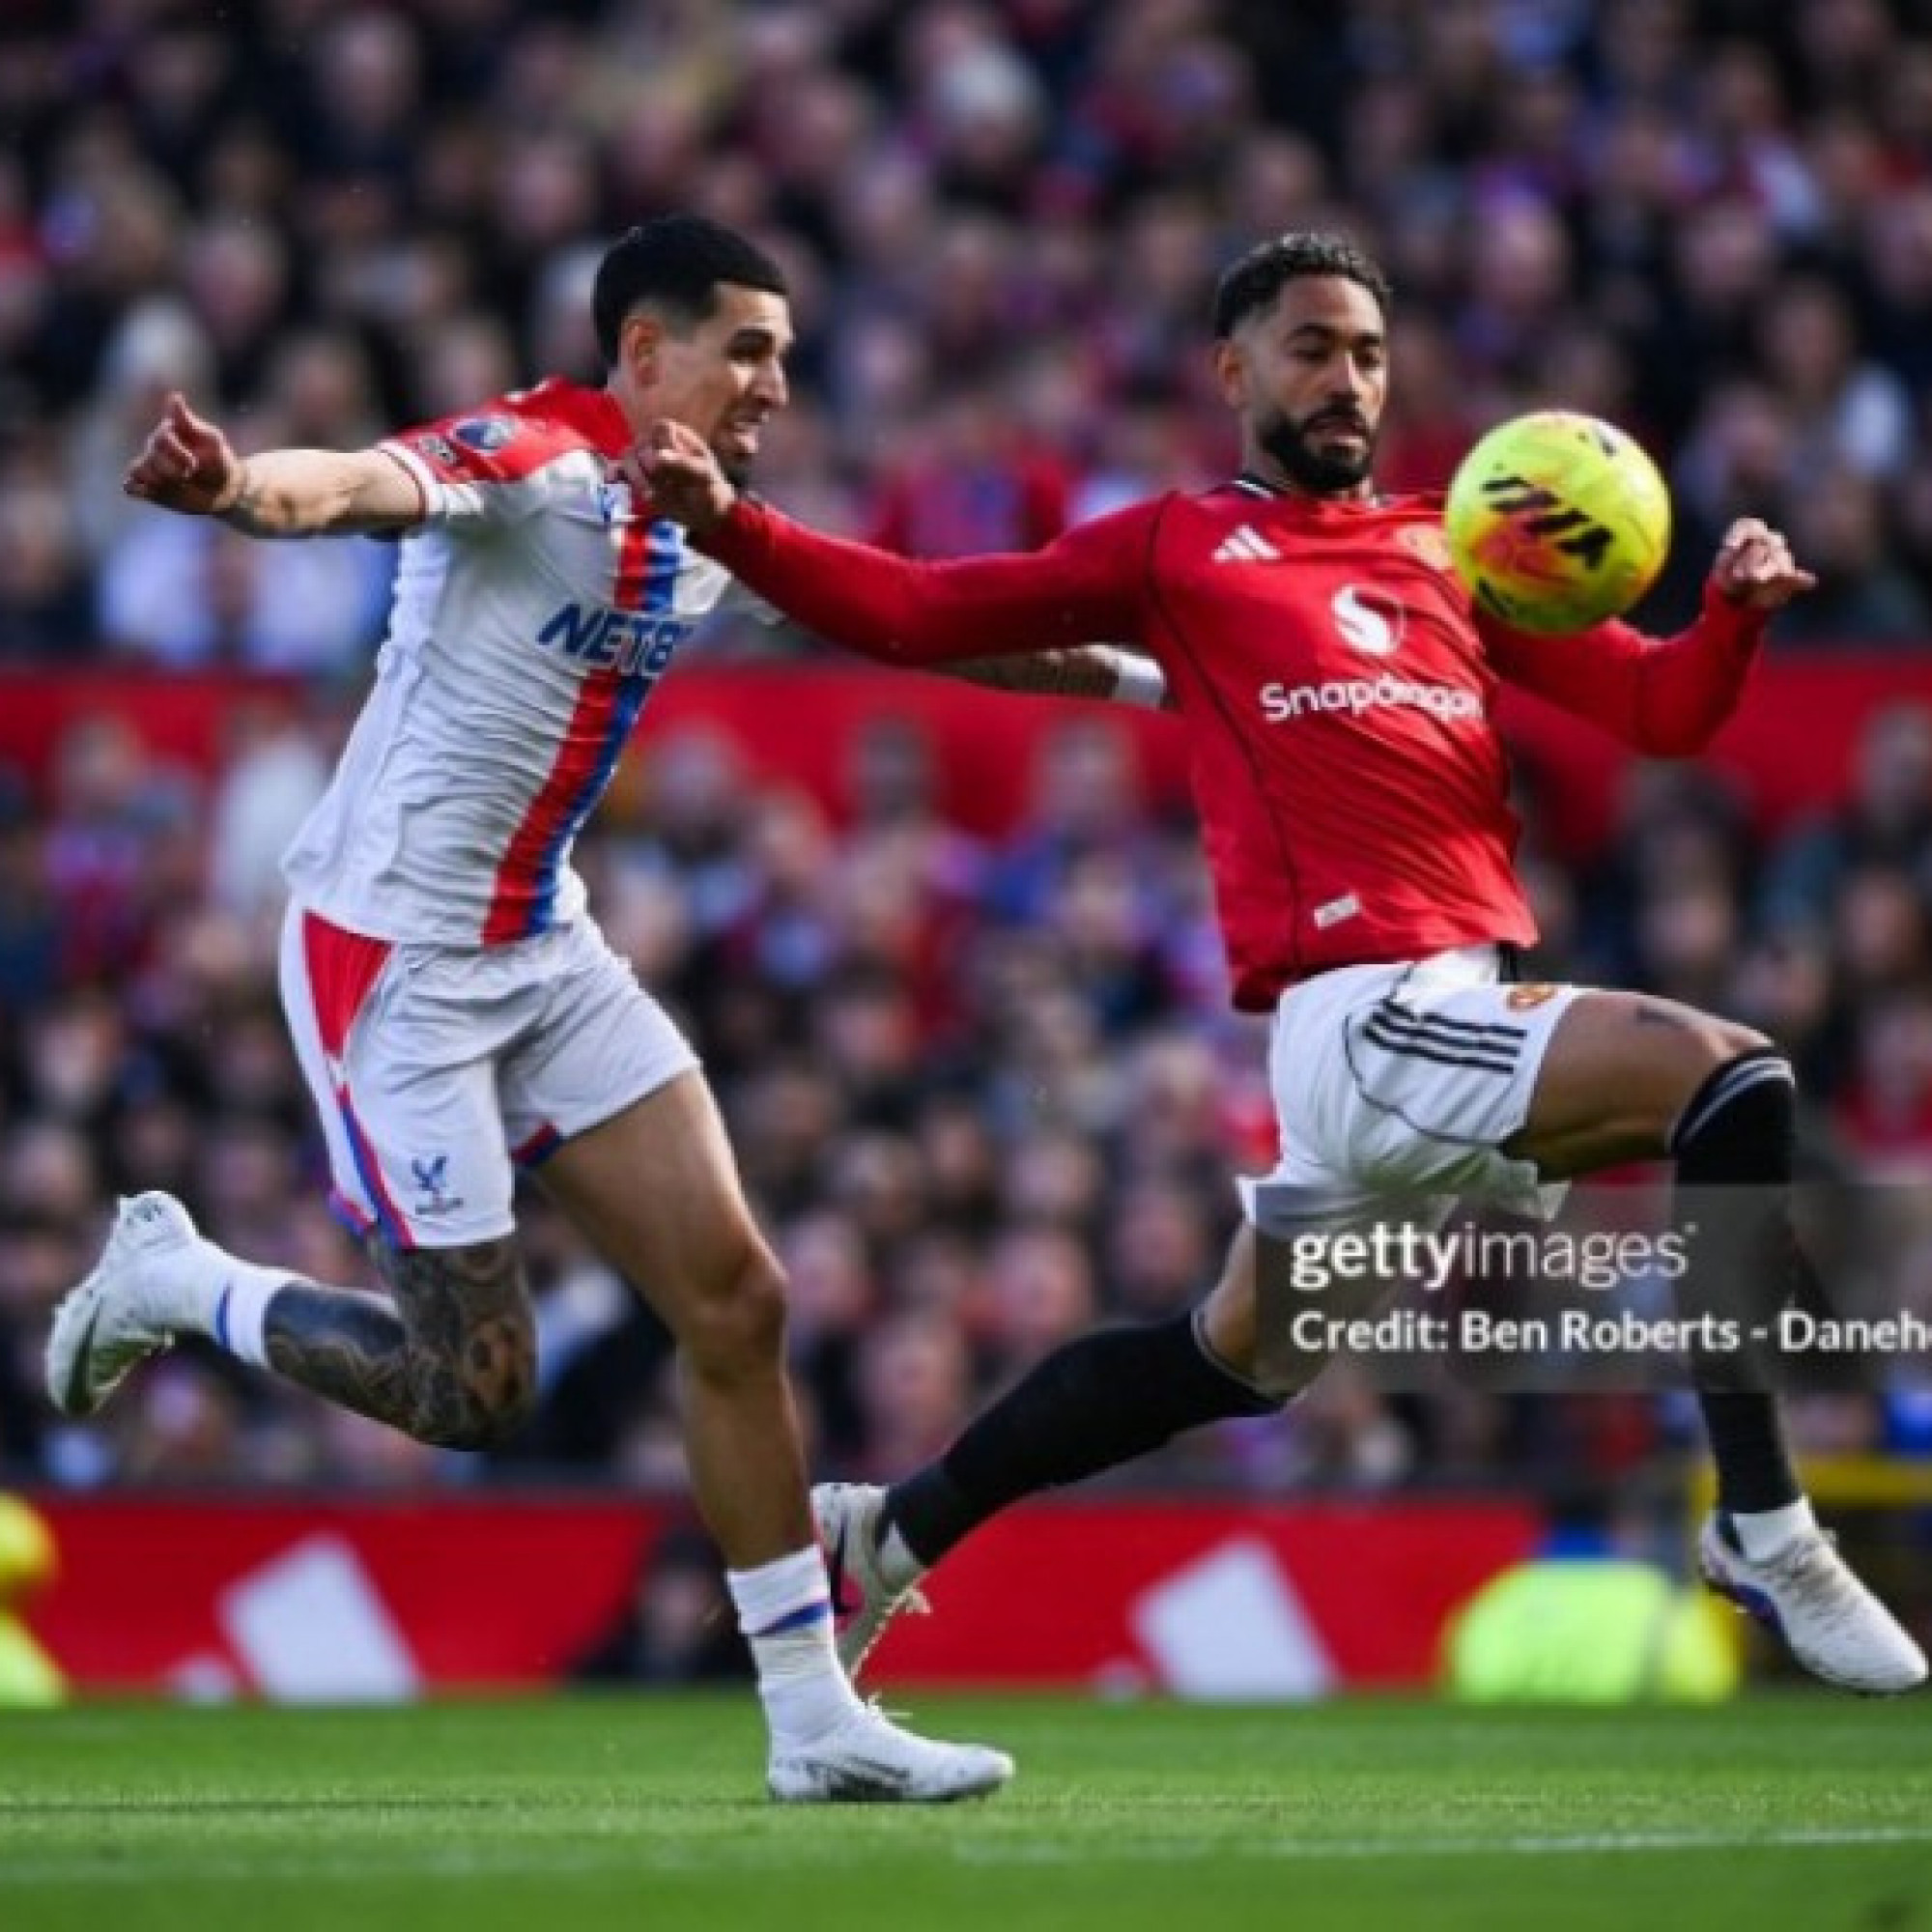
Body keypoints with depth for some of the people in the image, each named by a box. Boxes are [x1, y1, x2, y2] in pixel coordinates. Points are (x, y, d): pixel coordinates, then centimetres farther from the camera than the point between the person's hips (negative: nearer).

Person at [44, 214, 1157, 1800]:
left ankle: (815, 1720, 8)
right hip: (390, 954, -8)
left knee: (735, 1299, 1)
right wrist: (237, 486, -62)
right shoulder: (534, 461, -18)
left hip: (545, 953, 8)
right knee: (476, 1390, -7)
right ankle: (173, 1280, 18)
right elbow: (359, 484, -39)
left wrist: (1130, 673, 29)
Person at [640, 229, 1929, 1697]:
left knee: (1228, 1362, 18)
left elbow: (1659, 709, 15)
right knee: (1732, 1078, -21)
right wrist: (726, 524, -6)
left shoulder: (1452, 546, 20)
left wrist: (1735, 615, -6)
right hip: (1366, 1020, -6)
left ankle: (890, 1533, 32)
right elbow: (915, 614, 7)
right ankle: (1762, 1533, -20)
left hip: (1461, 1013, 6)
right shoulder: (1176, 549, 8)